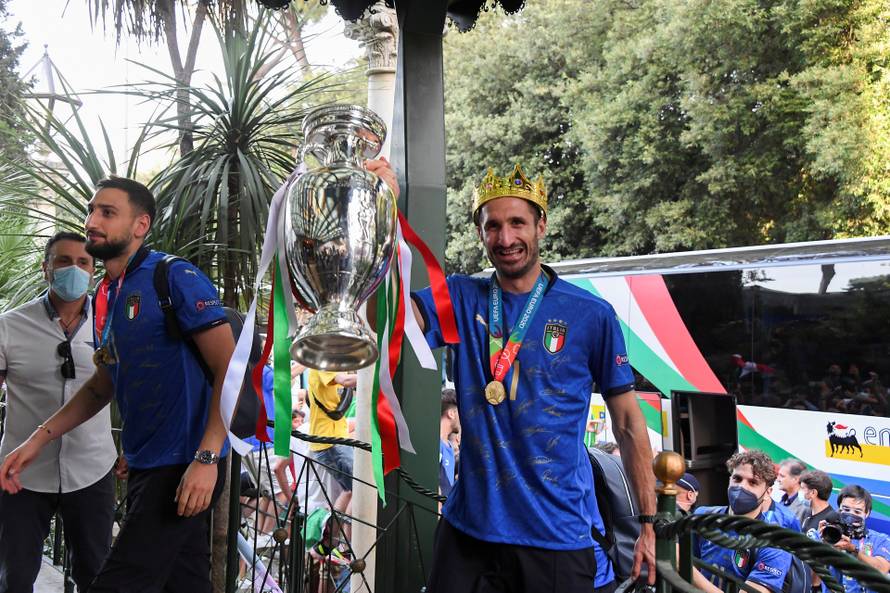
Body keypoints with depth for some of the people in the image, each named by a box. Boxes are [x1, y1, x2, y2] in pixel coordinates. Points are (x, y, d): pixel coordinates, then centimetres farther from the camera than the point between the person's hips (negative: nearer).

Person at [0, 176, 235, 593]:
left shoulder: (176, 278, -12)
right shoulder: (104, 297, 12)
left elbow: (231, 370, -16)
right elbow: (102, 385, 23)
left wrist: (206, 459, -22)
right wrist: (40, 438, 13)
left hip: (184, 467, -8)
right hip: (144, 465, 8)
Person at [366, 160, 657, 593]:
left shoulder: (592, 314, -5)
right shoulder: (461, 300, 1)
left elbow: (627, 423, 0)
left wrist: (649, 524, 0)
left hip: (558, 536, -2)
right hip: (469, 528, 2)